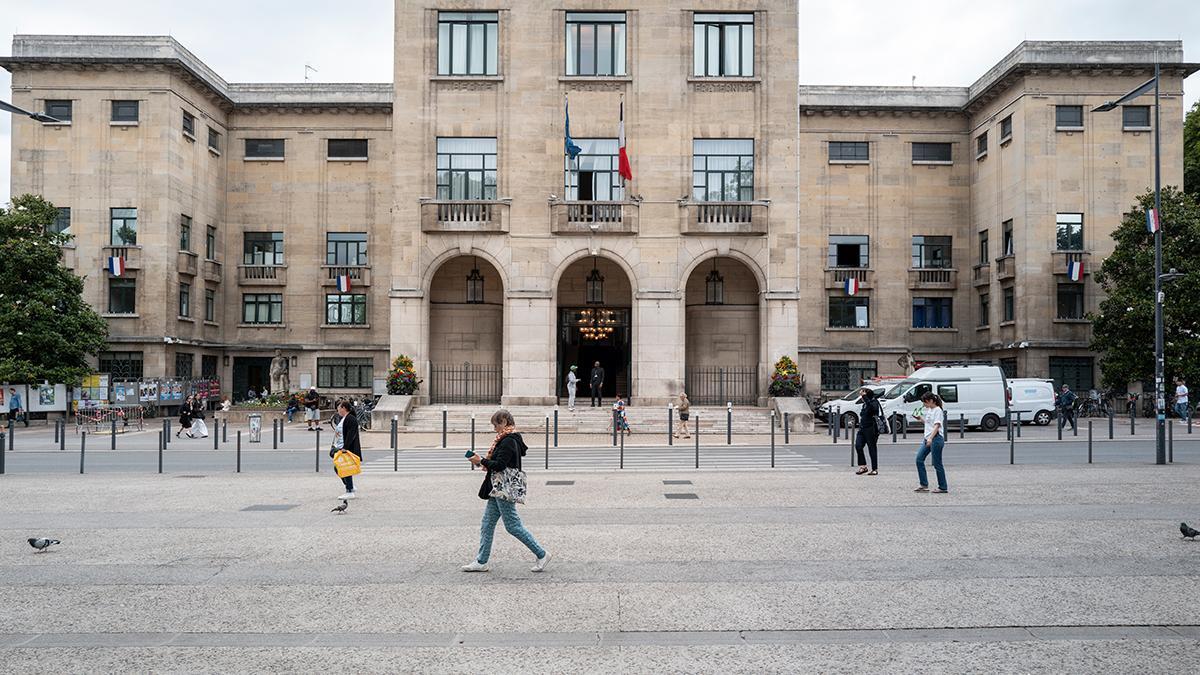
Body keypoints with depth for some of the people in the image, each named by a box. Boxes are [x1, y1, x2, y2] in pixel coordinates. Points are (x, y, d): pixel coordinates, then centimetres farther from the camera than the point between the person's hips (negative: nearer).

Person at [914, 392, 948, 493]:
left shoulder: (938, 410, -10)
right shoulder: (928, 410, 16)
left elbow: (937, 426, -20)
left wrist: (930, 438, -30)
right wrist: (920, 418, 12)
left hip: (936, 438, -9)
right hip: (927, 438, 9)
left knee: (937, 463, -4)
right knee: (919, 459, 1)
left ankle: (943, 488, 6)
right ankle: (924, 485, 4)